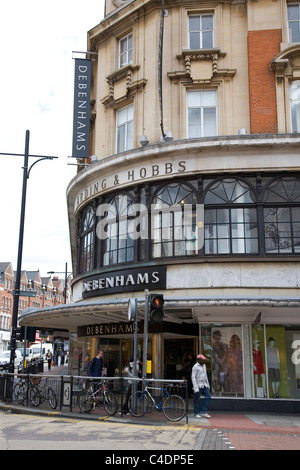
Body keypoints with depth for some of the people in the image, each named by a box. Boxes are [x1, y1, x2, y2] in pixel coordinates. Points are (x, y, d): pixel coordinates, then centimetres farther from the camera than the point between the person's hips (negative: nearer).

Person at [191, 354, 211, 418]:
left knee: (208, 396, -1)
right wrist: (196, 388, -21)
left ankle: (204, 412, 6)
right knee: (197, 400, -1)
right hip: (198, 386, -8)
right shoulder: (195, 367, -13)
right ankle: (196, 413, 10)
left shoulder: (204, 365, 13)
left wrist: (208, 384, 19)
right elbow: (193, 377, -16)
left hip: (204, 385, 8)